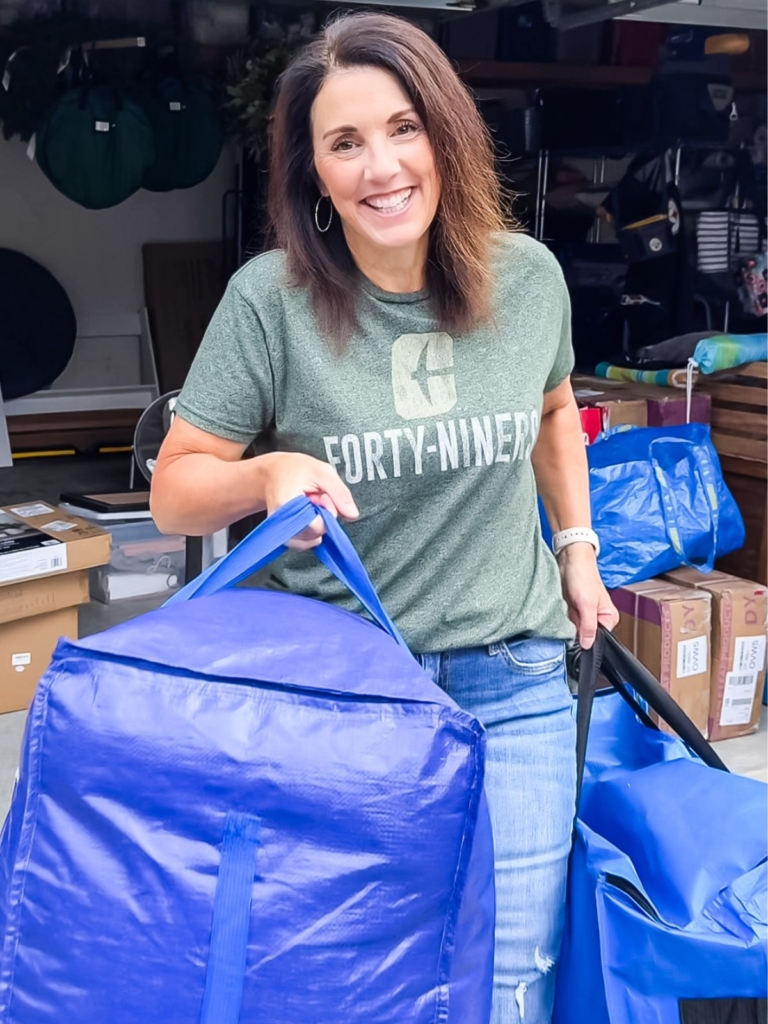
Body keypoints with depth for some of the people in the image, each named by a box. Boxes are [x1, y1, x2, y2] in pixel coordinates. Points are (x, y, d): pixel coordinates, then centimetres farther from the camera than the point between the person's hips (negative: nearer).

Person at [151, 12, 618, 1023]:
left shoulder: (528, 275, -3)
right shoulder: (272, 300, -13)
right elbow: (175, 488, -6)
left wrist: (577, 544, 16)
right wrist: (268, 474, -25)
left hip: (511, 684, 2)